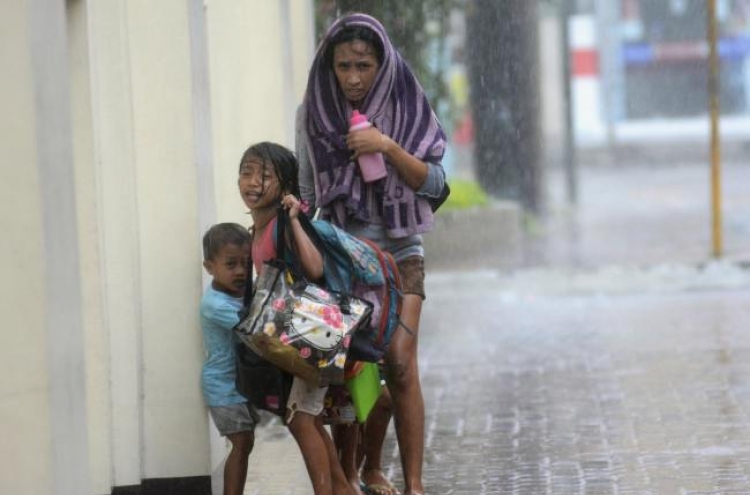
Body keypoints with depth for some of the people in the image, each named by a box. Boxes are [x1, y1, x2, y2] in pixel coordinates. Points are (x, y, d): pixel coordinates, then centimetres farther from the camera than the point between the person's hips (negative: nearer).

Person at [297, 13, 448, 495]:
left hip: (398, 251, -1)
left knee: (400, 364, -13)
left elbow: (434, 183, -3)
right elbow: (305, 190, 8)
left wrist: (388, 147, -17)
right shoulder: (314, 112, 0)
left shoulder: (404, 108, -2)